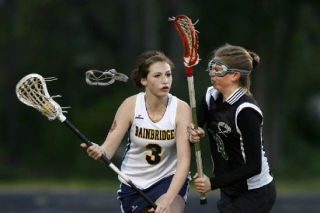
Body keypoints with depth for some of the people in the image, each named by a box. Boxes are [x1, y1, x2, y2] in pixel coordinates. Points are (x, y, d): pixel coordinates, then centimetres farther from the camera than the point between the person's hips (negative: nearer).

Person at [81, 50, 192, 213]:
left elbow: (184, 161, -22)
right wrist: (99, 151, -43)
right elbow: (109, 149, -17)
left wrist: (168, 199, -35)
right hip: (133, 182, 2)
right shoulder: (131, 105, -14)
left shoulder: (181, 109, -17)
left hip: (171, 181, -2)